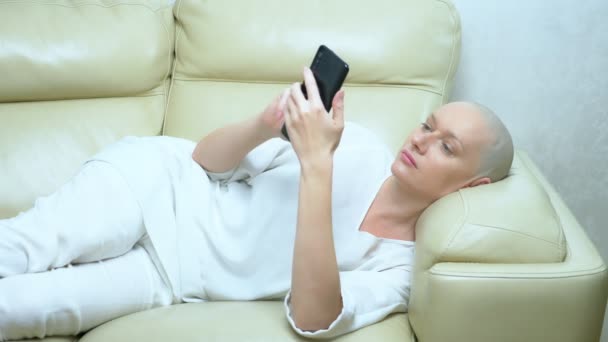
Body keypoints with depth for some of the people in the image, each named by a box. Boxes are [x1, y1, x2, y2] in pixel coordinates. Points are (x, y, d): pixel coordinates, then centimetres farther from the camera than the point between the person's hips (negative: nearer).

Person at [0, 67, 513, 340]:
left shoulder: (396, 272, -8)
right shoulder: (359, 146, -3)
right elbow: (205, 158, 2)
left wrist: (317, 167, -35)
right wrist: (268, 124, -23)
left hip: (167, 275, -1)